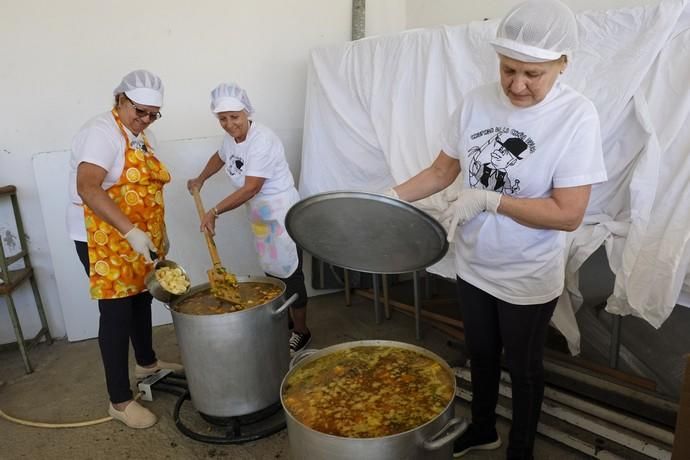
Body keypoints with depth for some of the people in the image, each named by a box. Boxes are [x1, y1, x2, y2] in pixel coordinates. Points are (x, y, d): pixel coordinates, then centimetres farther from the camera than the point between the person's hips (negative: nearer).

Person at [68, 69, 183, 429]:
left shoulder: (142, 135, 11)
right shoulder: (102, 131, -18)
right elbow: (87, 188, -29)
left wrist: (159, 233, 18)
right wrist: (131, 231, -36)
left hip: (140, 237, 9)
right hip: (104, 237, -9)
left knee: (141, 298, 20)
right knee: (117, 311, -4)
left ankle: (146, 363, 41)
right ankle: (120, 401, 7)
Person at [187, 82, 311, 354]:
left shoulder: (262, 141, -23)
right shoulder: (232, 138, 3)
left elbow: (250, 189, -27)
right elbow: (220, 157, 28)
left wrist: (214, 212, -24)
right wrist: (200, 180, 20)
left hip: (282, 214, -8)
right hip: (260, 214, 8)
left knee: (289, 273, -2)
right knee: (271, 271, 15)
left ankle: (301, 331, 14)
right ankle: (284, 323, 32)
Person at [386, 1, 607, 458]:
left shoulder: (576, 116, -20)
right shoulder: (476, 102, -8)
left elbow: (568, 214, -23)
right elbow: (442, 170, 1)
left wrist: (487, 199, -28)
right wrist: (391, 197, -12)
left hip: (529, 278, -4)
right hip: (474, 265, 5)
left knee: (523, 367, 17)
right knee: (481, 355, 25)